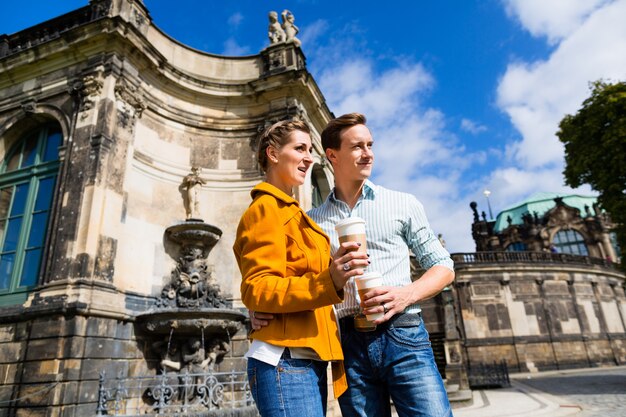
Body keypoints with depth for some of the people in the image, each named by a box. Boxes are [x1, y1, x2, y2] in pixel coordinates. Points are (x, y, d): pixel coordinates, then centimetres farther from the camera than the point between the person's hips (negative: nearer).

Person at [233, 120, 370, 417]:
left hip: (308, 361, 10)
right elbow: (257, 290, -18)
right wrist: (327, 282, -30)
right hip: (287, 362, -10)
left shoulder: (289, 212, 23)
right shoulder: (266, 208, -7)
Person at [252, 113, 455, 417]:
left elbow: (443, 267, 9)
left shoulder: (403, 204, 8)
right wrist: (266, 311, -7)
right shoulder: (313, 221, 10)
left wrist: (407, 294, -11)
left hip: (402, 335, -1)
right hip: (349, 345, 1)